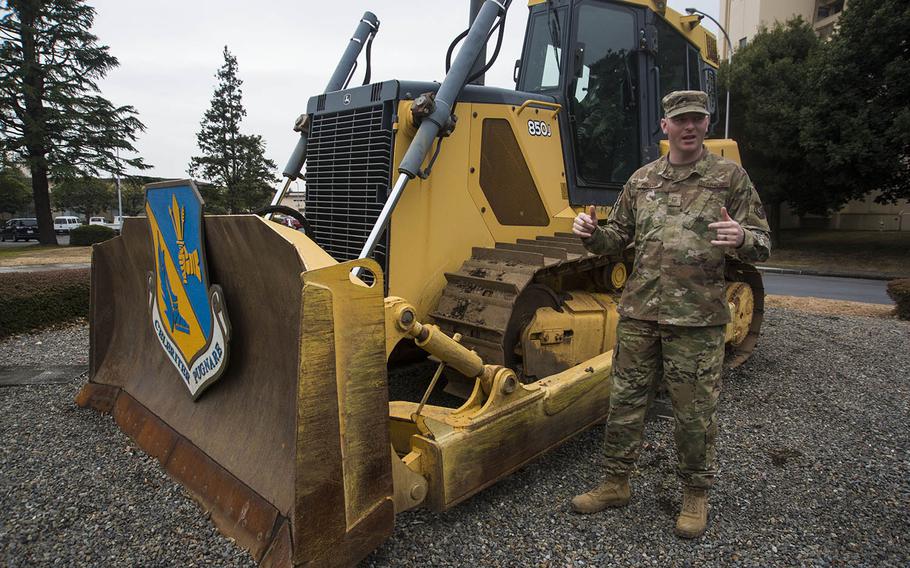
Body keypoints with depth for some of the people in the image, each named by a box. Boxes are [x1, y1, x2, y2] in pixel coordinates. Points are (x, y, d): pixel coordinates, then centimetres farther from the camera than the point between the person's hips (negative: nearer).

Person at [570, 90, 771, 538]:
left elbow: (762, 245, 0)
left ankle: (696, 496, 28)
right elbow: (618, 237, 17)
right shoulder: (641, 180, 11)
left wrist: (742, 238, -23)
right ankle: (616, 483, 28)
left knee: (694, 412, 7)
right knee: (625, 400, 10)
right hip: (639, 312, 4)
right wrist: (592, 233, -5)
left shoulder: (730, 177, 1)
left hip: (697, 318, -3)